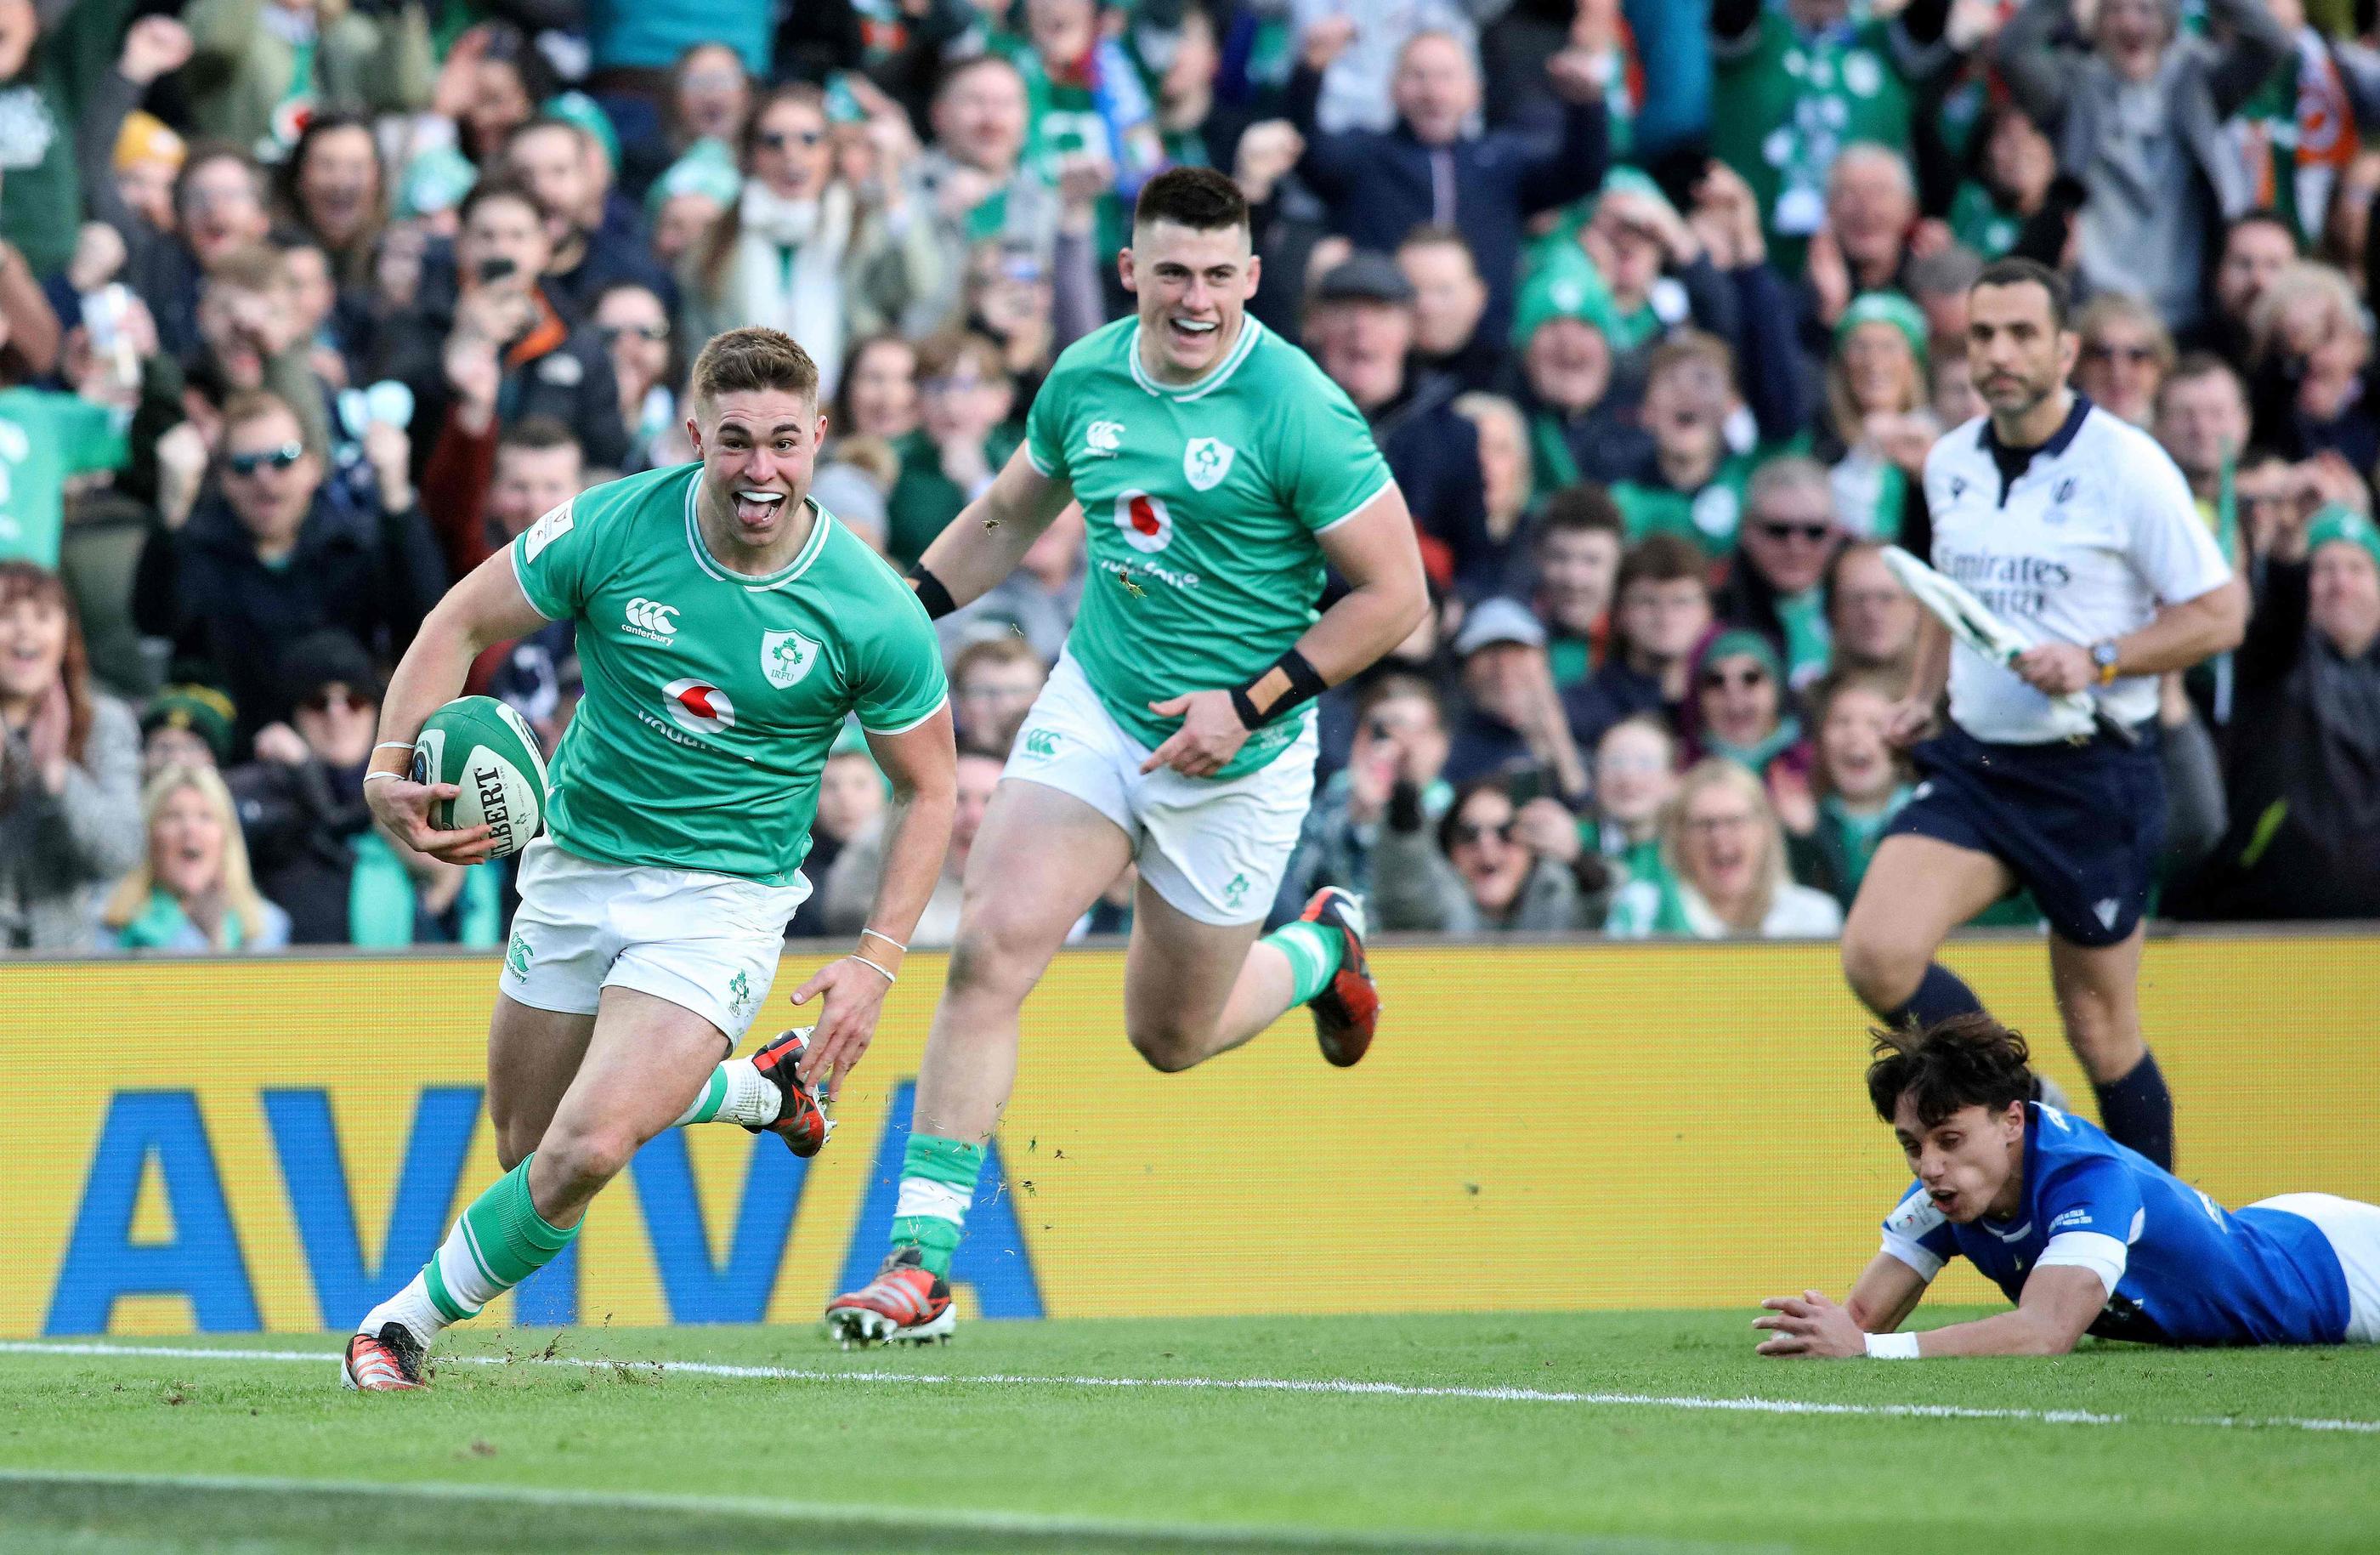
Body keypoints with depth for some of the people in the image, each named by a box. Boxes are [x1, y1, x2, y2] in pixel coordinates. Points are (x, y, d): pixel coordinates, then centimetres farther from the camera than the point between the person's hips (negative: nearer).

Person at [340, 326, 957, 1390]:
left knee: (586, 1150, -21)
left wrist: (875, 962, -12)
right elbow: (462, 623, -2)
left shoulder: (874, 615, -17)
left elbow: (925, 790, -3)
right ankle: (759, 1088, 42)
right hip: (576, 863, 3)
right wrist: (390, 764, -17)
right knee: (526, 1144, 17)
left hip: (724, 894, -3)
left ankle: (412, 1321, 4)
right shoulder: (612, 529, -15)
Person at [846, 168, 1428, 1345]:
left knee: (1172, 1037, 11)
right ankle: (920, 1258, -12)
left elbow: (1394, 595, -14)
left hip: (1236, 753, -3)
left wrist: (1250, 705, -18)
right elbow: (1008, 516, 18)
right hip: (1094, 707, 3)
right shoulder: (1086, 378, -2)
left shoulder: (1298, 411, -19)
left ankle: (1320, 950, 45)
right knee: (992, 949, -16)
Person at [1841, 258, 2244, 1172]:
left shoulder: (2125, 466, -11)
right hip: (1972, 761, 5)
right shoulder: (1950, 464, 7)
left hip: (2094, 778, -5)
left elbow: (2219, 614, -9)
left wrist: (2097, 660, -21)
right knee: (1876, 955, -16)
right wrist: (1921, 695, 12)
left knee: (2100, 1029, 3)